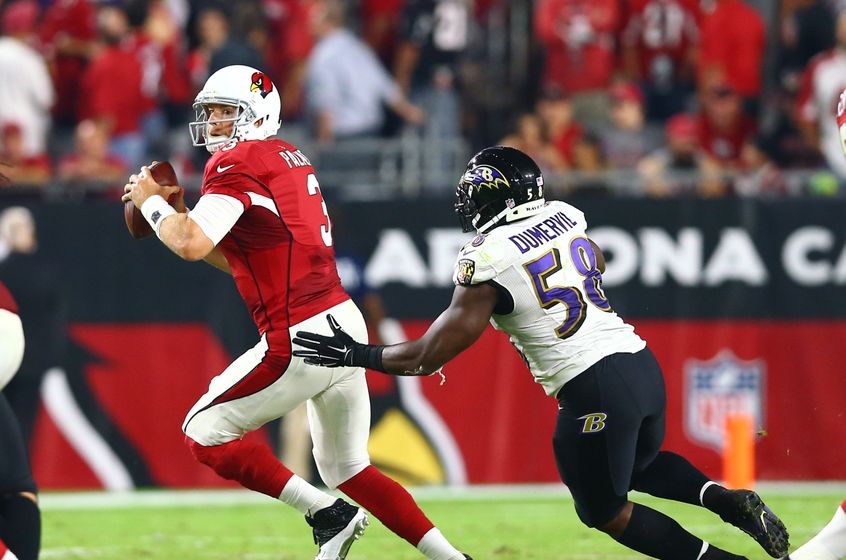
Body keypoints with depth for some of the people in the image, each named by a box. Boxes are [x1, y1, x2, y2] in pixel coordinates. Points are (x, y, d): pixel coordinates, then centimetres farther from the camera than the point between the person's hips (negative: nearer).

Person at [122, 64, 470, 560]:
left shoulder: (238, 163, -9)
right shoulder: (289, 159, 18)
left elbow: (192, 245, -22)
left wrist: (151, 201, -5)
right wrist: (180, 214, 17)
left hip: (301, 338, -9)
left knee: (206, 432, 4)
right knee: (348, 468, 19)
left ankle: (326, 514, -3)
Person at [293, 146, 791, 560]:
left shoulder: (488, 265, -10)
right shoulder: (567, 217, 9)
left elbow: (428, 358, -5)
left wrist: (355, 354, 7)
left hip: (593, 388, -7)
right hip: (642, 364, 7)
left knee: (606, 512, 14)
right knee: (641, 462, 34)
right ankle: (727, 500, 9)